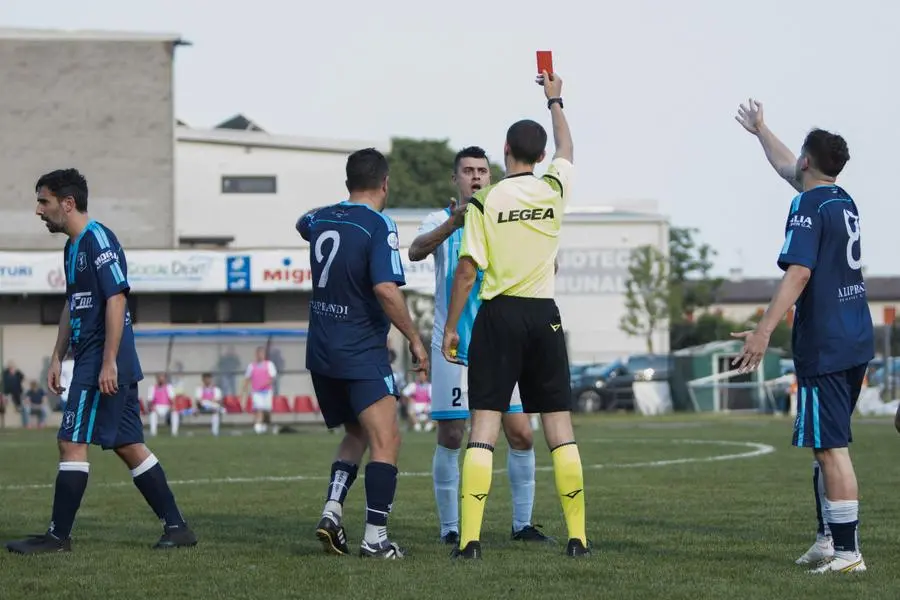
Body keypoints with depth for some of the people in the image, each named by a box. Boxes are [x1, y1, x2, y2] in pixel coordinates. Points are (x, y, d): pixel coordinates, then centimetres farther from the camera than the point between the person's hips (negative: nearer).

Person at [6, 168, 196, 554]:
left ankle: (59, 536, -3)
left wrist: (108, 363, -23)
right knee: (128, 446, 10)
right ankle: (176, 527, 12)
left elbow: (116, 299, -20)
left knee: (72, 442, -7)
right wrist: (57, 358, 22)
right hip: (91, 363, 10)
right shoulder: (73, 246, 17)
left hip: (104, 366, -10)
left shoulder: (98, 240, -14)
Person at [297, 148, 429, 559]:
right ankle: (375, 538, -14)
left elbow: (303, 222, 34)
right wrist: (414, 339, -13)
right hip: (362, 355, -7)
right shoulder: (378, 225, -13)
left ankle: (332, 510, 5)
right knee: (386, 441, -7)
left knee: (357, 434, 22)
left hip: (321, 354, 7)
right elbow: (386, 289, -22)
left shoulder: (322, 219, 8)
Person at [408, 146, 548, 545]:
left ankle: (522, 523, 8)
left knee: (521, 435, -2)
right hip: (453, 347, -3)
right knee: (450, 438, -2)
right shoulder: (441, 221, 1)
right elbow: (416, 251, -20)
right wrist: (454, 223, -38)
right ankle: (450, 527, 8)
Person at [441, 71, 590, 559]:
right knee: (559, 426, 6)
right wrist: (555, 101, 41)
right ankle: (578, 537, 6)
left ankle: (470, 538, -11)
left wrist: (450, 327, 2)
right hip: (544, 316, 2)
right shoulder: (554, 189, 3)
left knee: (484, 425, -3)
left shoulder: (484, 202, -5)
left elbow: (467, 271, -6)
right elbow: (565, 148, 26)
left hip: (497, 316, -2)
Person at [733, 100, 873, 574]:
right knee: (827, 444, 17)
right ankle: (829, 540, 20)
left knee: (831, 447, -9)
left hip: (824, 347, -9)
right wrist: (760, 131, 48)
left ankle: (847, 552, -11)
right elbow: (788, 170, 34)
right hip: (857, 342, 9)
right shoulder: (843, 201, 15)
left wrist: (764, 331, -25)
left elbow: (799, 272, -22)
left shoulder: (808, 206, -11)